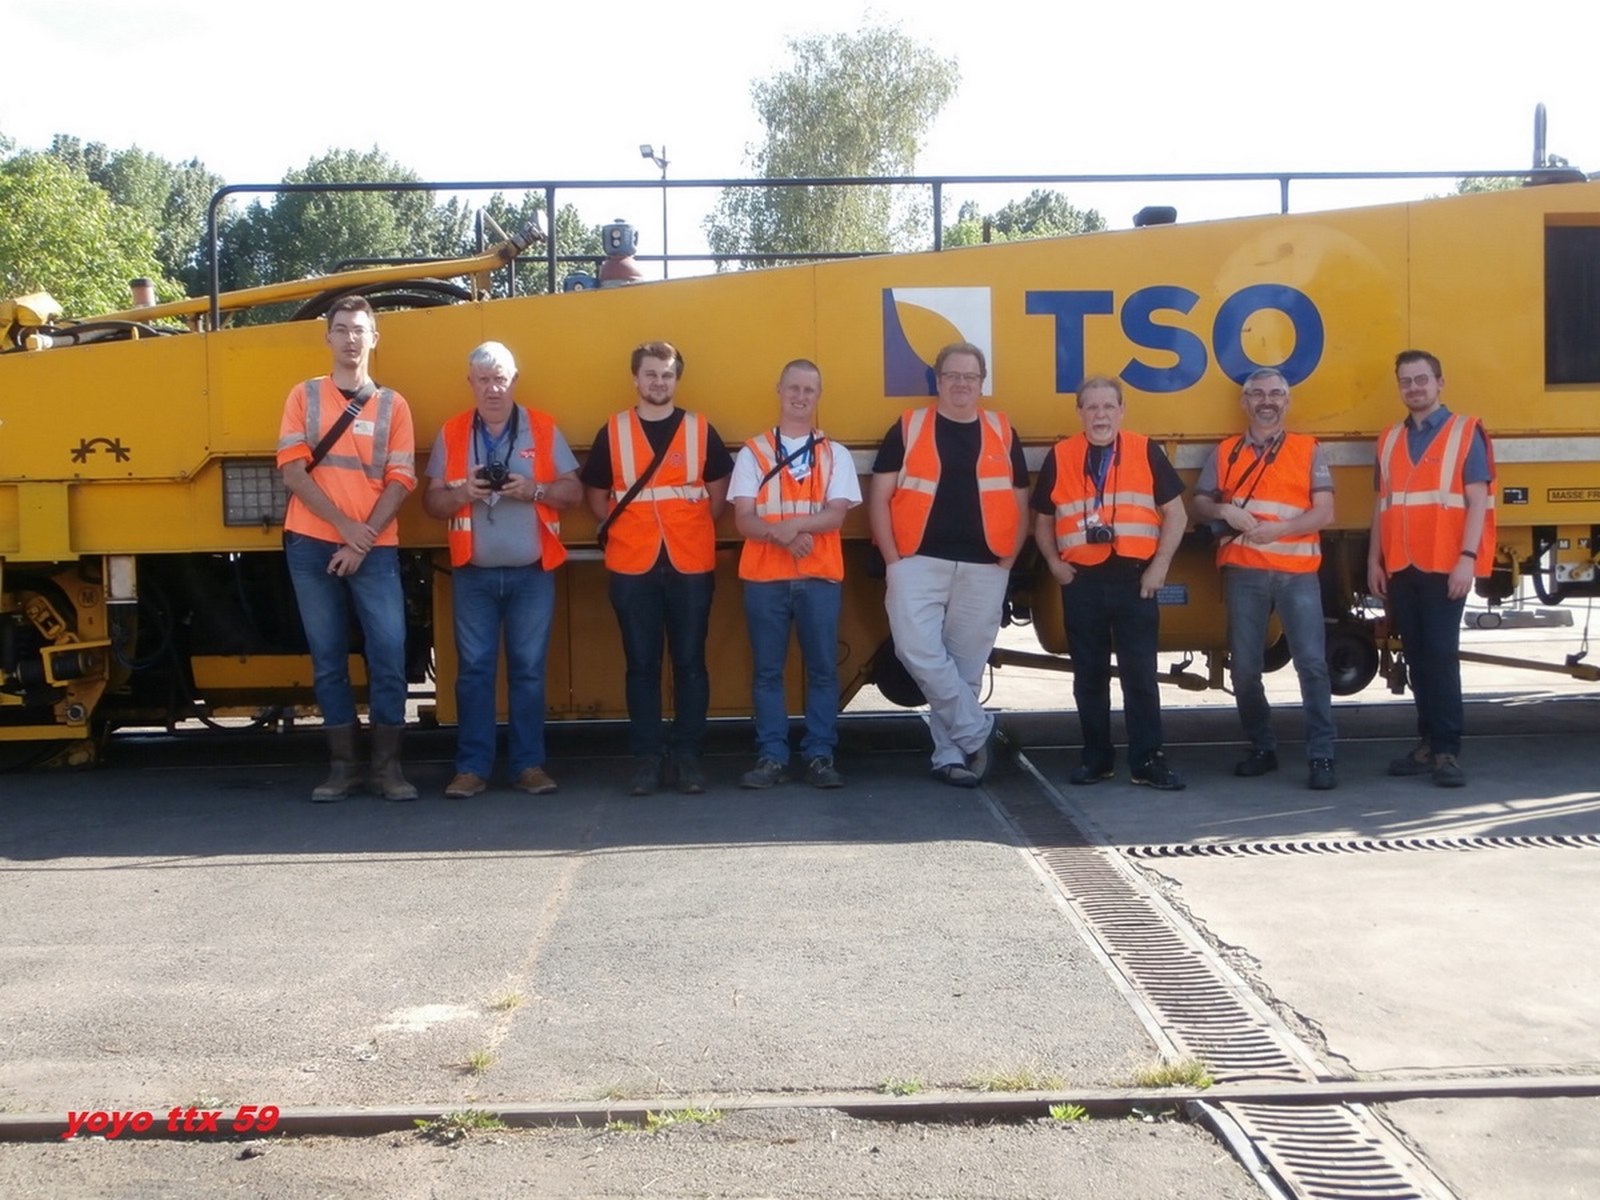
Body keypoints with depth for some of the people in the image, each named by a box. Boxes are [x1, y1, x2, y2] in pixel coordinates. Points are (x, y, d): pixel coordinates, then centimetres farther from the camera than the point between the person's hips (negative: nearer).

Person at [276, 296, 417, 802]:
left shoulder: (392, 404, 9)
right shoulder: (304, 396, 9)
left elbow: (399, 481, 2)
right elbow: (293, 472, -1)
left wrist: (363, 541, -10)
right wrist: (345, 525, -12)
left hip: (375, 549, 0)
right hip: (312, 546, 1)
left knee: (389, 657, -6)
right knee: (328, 660, 4)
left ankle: (387, 767, 2)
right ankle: (342, 766, 11)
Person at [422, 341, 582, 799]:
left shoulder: (543, 429, 4)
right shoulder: (451, 433, 6)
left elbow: (573, 491, 3)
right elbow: (432, 501, 6)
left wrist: (533, 490, -15)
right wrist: (462, 492, -15)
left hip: (531, 573, 0)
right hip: (473, 575, 1)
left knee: (528, 669, 2)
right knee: (474, 669, 0)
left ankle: (529, 764, 8)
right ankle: (472, 766, 5)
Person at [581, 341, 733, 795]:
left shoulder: (700, 430, 6)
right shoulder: (611, 432, 5)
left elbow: (718, 490, 14)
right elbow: (595, 495, 13)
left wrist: (693, 530, 5)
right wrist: (619, 530, 3)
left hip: (691, 565, 0)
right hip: (632, 567, 0)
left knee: (690, 662, 3)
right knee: (641, 664, 4)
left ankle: (687, 755, 11)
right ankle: (648, 757, 11)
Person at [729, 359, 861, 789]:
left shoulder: (836, 454, 9)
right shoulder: (752, 452, 7)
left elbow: (836, 515, -4)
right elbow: (744, 520, -2)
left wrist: (794, 524, -20)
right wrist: (780, 533, -21)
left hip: (820, 577, 0)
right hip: (764, 577, 0)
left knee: (823, 669, 2)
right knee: (767, 671, 3)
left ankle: (820, 755, 9)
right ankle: (772, 757, 8)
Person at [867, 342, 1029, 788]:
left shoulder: (1002, 433, 10)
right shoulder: (908, 428, 3)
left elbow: (1019, 502, 15)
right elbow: (879, 496, 1)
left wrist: (1008, 558, 5)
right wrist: (894, 558, -6)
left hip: (983, 570, 2)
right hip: (920, 563, -2)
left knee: (967, 664, 5)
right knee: (918, 650, -18)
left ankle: (950, 753, 17)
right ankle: (975, 732, -3)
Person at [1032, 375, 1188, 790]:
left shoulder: (1146, 452, 3)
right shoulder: (1060, 457, 6)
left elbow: (1175, 513, 5)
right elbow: (1042, 521, 14)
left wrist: (1159, 566, -3)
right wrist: (1055, 564, 1)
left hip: (1135, 579, -1)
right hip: (1082, 582, 1)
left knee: (1140, 673, 0)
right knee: (1089, 674, 7)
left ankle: (1148, 760, 5)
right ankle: (1096, 757, 17)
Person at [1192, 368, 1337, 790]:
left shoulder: (1308, 450, 6)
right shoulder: (1225, 452, 12)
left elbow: (1324, 512, -2)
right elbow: (1200, 505, 11)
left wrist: (1279, 529, -16)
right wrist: (1224, 511, -11)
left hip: (1297, 572, -2)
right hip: (1244, 573, 2)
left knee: (1312, 663, -8)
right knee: (1244, 667, 5)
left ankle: (1321, 756, -5)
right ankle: (1261, 748, 20)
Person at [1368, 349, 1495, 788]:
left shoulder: (1465, 433, 0)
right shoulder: (1390, 439, 15)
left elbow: (1478, 501, -6)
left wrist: (1467, 558, -15)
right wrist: (1375, 559, 9)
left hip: (1443, 567, -5)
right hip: (1400, 569, 5)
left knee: (1441, 654, -7)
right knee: (1416, 657, 7)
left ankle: (1448, 750, -3)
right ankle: (1429, 743, 15)